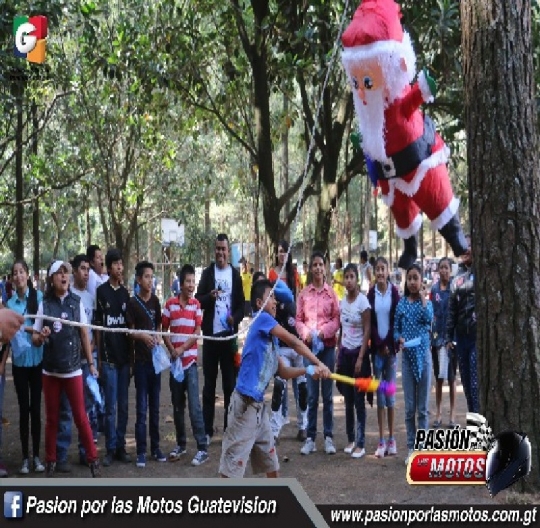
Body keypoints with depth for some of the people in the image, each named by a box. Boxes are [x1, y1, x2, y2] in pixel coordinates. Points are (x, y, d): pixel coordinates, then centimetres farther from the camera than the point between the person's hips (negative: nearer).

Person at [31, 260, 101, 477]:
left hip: (73, 369, -1)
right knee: (51, 418, 10)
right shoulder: (44, 304, -2)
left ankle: (93, 459, 10)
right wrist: (41, 336, -19)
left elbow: (84, 334, 3)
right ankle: (50, 461, 21)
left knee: (80, 416, 1)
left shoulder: (76, 302, -2)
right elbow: (35, 339, 4)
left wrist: (91, 363, 4)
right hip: (50, 370, 1)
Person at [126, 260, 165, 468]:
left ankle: (155, 447, 19)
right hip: (140, 360, -4)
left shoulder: (155, 301, 7)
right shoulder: (132, 302, -7)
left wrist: (156, 338, -1)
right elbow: (129, 330, -2)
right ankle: (141, 451, 3)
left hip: (155, 358, 5)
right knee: (142, 408, -3)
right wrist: (142, 336, -20)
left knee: (155, 406, 11)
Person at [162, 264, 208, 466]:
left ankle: (202, 448, -8)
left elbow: (197, 333, -4)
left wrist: (182, 349, -13)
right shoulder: (169, 304, 3)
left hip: (190, 360, -2)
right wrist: (172, 350, -7)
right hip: (175, 361, 2)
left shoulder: (196, 304, 0)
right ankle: (180, 444, 23)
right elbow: (164, 331, 6)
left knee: (194, 405, -8)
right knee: (177, 405, 10)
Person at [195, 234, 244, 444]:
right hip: (210, 334, 0)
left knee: (230, 383, 4)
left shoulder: (235, 274, 6)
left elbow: (241, 304, 6)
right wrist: (210, 296, -21)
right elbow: (198, 299, 0)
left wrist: (236, 318, -14)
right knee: (209, 383, 4)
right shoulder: (207, 273, 5)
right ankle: (207, 430, 7)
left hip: (229, 334, 0)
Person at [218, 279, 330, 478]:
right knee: (234, 461, -8)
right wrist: (318, 364, -4)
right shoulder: (263, 319, -8)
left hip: (258, 404, 10)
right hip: (245, 402, -10)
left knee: (269, 455, 20)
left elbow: (283, 372, 17)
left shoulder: (270, 336, 17)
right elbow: (294, 343, -10)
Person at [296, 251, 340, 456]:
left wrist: (323, 332, -15)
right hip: (309, 346, 1)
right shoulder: (303, 293, 4)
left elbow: (336, 319, -1)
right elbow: (298, 319, 4)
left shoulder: (331, 293, 1)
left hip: (328, 345, -1)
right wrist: (306, 333, -14)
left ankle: (328, 437, 11)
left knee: (327, 394, 5)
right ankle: (310, 437, 9)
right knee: (311, 395, 3)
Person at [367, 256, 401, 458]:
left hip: (390, 347, -1)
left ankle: (391, 439, 10)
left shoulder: (394, 292, 0)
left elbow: (396, 320, -2)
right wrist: (379, 344, -7)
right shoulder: (371, 294, 4)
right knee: (379, 393, 4)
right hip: (377, 347, 1)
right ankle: (381, 440, 6)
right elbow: (370, 323, 2)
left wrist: (389, 344, -9)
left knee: (390, 392, 2)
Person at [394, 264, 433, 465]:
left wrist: (423, 298, -15)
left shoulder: (426, 302, 2)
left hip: (423, 354, -1)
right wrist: (400, 339, -14)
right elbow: (395, 328, 5)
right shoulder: (401, 303, 5)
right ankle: (411, 447, 13)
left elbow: (429, 319, -19)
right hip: (407, 356, 1)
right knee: (410, 407, 4)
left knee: (423, 407, 4)